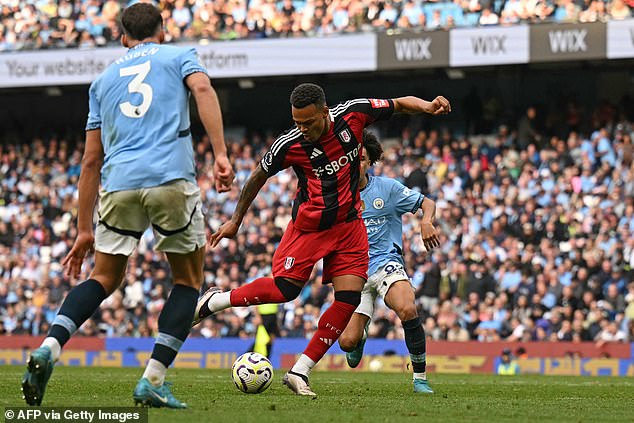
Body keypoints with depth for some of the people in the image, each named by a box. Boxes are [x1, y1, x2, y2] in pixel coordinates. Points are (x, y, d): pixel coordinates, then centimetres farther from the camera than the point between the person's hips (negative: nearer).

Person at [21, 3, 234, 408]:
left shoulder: (104, 79, 26)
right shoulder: (179, 56, 18)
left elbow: (91, 161, 23)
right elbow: (203, 89, -7)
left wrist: (84, 230, 24)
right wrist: (221, 155, -14)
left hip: (118, 183, 3)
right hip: (172, 178, -3)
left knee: (105, 277, 18)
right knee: (189, 279, 14)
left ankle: (50, 347, -7)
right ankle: (153, 382, 3)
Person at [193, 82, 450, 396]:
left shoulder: (354, 113, -10)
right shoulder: (289, 144, -15)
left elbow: (400, 104, 4)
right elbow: (258, 177, 1)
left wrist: (428, 107, -16)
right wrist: (235, 222, 8)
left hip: (349, 225, 3)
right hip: (309, 225, -3)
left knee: (349, 299, -8)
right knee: (285, 288, -14)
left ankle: (299, 373, -3)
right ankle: (213, 302, 8)